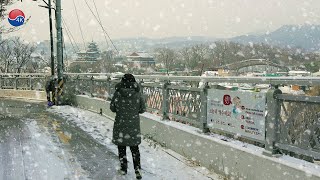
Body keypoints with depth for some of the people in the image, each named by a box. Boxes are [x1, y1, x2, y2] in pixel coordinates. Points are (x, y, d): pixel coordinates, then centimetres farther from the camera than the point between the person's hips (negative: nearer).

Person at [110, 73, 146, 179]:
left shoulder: (118, 93, -11)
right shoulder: (137, 94, -9)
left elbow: (112, 108, -3)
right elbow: (143, 109, -2)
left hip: (120, 124, -1)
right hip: (134, 125, 1)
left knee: (121, 147, 15)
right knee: (134, 148, 14)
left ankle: (123, 168, 24)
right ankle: (137, 169, 8)